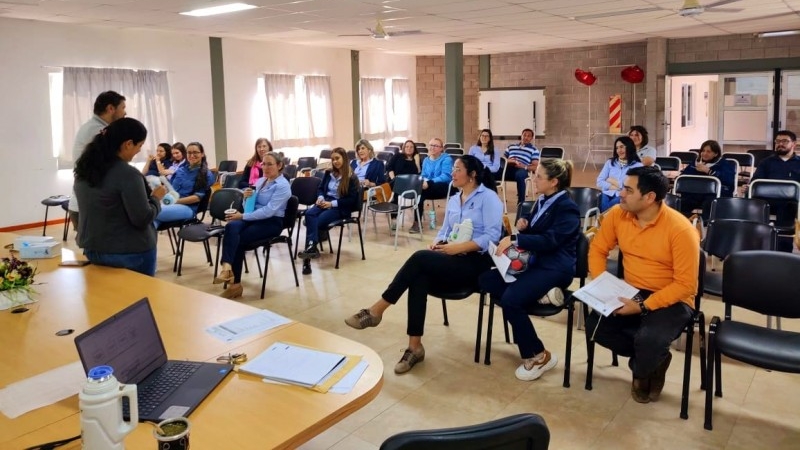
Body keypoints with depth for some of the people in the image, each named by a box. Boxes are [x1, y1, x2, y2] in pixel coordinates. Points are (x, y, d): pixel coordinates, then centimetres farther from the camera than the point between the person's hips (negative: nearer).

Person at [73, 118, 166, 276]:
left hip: (93, 249, 7)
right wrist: (156, 198, -3)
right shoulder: (128, 174, -22)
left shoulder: (84, 169, 3)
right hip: (130, 252, -7)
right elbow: (143, 219, -20)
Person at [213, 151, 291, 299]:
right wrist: (246, 197, -4)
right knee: (231, 226, -28)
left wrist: (243, 216, -20)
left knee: (239, 239, -25)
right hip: (255, 218, 6)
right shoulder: (260, 181, 15)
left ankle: (235, 283, -19)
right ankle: (227, 267, -42)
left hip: (272, 222, -6)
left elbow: (269, 211, -20)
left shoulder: (282, 185, -9)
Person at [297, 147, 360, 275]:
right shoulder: (328, 173, 17)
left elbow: (352, 200, -8)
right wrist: (320, 197, -3)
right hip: (325, 203, 5)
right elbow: (321, 188, 22)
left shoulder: (352, 178, -2)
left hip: (340, 208, -4)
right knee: (309, 214, -31)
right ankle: (312, 246, -46)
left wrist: (332, 203, -16)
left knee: (318, 221, -33)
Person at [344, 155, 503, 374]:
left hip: (475, 261, -6)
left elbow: (492, 236, -14)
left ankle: (376, 310, -20)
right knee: (419, 277, -27)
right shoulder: (453, 200, 20)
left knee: (420, 258, -28)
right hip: (452, 259, 6)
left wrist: (458, 247, -20)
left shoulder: (488, 197, -3)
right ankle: (415, 346, -27)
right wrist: (437, 243, -4)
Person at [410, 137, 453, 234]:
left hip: (444, 187, -5)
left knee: (421, 191, -32)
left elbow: (446, 176, -17)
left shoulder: (446, 159, -4)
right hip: (430, 189, 5)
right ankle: (417, 222, -29)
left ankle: (417, 222, -28)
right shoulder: (426, 160, 17)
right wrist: (423, 181, -11)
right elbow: (423, 176, 16)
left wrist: (429, 183, -28)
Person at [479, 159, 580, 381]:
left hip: (554, 268, -9)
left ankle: (538, 355, -11)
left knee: (510, 299, -27)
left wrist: (514, 239, -28)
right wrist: (522, 227, -1)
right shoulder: (541, 201, 15)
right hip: (534, 261, 9)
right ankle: (540, 293, -13)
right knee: (487, 280, -9)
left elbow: (549, 240, -23)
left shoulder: (567, 208, -11)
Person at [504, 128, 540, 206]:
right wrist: (508, 161, -3)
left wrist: (524, 166, -14)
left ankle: (521, 202, -33)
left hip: (522, 170, -3)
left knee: (519, 174, -41)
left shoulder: (534, 150, 16)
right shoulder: (511, 146, 28)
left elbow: (535, 167, 5)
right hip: (509, 168, 3)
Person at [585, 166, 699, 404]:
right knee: (594, 326, -18)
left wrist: (643, 306, -27)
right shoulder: (617, 214, -7)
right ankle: (651, 356, 7)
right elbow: (598, 249, 6)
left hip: (671, 300, -5)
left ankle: (643, 370, 8)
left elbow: (685, 285, -20)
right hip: (630, 293, 5)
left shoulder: (681, 229, -22)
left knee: (648, 341, -32)